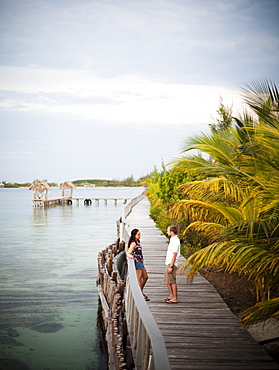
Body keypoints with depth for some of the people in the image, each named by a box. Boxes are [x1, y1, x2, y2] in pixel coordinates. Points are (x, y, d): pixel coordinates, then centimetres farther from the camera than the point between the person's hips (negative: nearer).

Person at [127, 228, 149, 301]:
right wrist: (131, 256, -45)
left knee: (145, 277, 14)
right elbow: (128, 253, -26)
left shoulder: (137, 242, 11)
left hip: (141, 262, 10)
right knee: (139, 278, -3)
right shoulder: (134, 243, -17)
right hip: (137, 262, -10)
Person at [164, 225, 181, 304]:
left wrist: (171, 266, -22)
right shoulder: (173, 240, 14)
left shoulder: (175, 241, -18)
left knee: (172, 281, -4)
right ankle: (171, 295, 28)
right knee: (167, 280, 18)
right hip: (168, 263, 10)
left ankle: (175, 298, 2)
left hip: (172, 264, -10)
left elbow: (174, 255, -21)